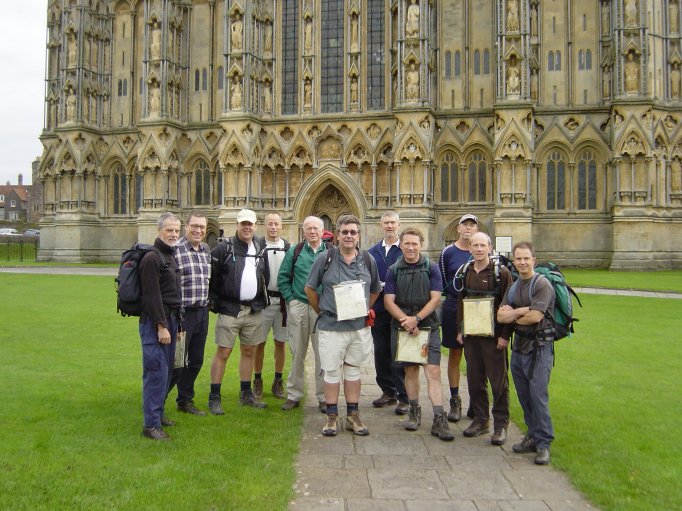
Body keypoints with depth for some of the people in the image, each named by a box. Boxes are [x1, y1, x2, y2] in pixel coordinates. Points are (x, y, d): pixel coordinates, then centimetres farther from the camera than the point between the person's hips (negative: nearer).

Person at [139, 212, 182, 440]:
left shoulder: (170, 257, 16)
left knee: (166, 370, 14)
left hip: (170, 319, 9)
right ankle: (151, 424, -3)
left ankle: (158, 413, 26)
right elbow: (152, 296, -17)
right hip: (155, 321, -9)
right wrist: (161, 326, -18)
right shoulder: (151, 258, -12)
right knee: (157, 371, -8)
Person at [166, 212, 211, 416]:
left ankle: (185, 401, 30)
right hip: (182, 313, -7)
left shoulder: (206, 250, 11)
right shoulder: (174, 250, -13)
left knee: (196, 361, 15)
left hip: (202, 313, 7)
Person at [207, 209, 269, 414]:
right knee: (223, 352, -2)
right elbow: (212, 276, -7)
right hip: (229, 310, -5)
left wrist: (262, 299, 14)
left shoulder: (261, 248, 8)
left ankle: (246, 394, 25)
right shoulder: (224, 248, -7)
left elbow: (265, 276, 19)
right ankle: (214, 398, 7)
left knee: (249, 352, 12)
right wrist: (215, 302, -9)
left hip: (253, 310, 5)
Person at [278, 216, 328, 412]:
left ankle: (324, 397, 14)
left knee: (323, 354, 3)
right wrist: (290, 299, -1)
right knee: (297, 353, 9)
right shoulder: (295, 251, 6)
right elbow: (283, 277, 7)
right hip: (298, 306, 1)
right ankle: (293, 395, 20)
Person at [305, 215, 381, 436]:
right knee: (332, 372, 6)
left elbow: (375, 291, 17)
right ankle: (331, 416, 19)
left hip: (360, 327, 3)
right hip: (331, 326, -2)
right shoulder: (325, 258, -6)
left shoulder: (368, 260, 3)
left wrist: (365, 310, 11)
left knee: (353, 371, 14)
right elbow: (310, 288, 3)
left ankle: (353, 416, 24)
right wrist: (321, 312, 5)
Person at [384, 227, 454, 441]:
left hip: (427, 326, -1)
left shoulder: (432, 269, 2)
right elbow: (389, 301, 0)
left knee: (433, 371, -8)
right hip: (402, 327, 2)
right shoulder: (393, 270, 5)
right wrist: (406, 320, -14)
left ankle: (439, 420, -6)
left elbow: (435, 298, -4)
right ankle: (415, 412, 24)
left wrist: (416, 319, -15)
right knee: (410, 370, 10)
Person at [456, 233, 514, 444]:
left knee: (498, 381, 1)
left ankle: (501, 424, 13)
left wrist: (505, 335, -13)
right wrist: (460, 329, 10)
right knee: (474, 379, 11)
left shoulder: (501, 272, -7)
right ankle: (480, 420, 25)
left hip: (493, 336, -5)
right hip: (471, 335, 5)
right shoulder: (466, 273, 9)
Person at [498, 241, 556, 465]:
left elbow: (535, 316, -20)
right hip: (519, 346, 7)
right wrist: (523, 310, -13)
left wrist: (513, 317, -2)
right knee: (524, 396, 12)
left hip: (539, 347, -7)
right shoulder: (513, 287, 13)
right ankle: (533, 436, 24)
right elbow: (500, 316, 3)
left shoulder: (542, 284, -10)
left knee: (538, 396, -7)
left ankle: (543, 443, 4)